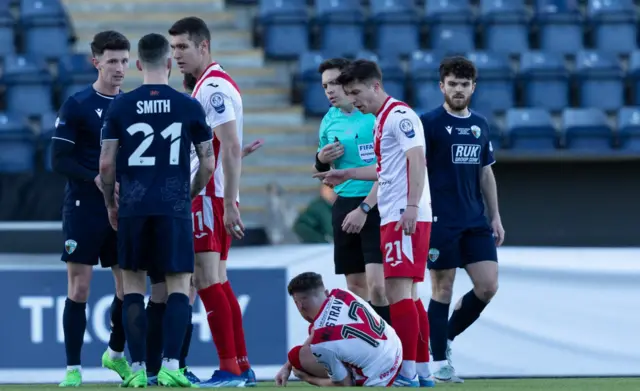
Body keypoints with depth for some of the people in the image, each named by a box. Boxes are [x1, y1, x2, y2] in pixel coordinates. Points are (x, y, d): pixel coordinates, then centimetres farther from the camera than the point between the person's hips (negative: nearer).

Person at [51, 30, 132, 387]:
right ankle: (73, 369, 1)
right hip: (84, 209, -5)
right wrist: (95, 179, -22)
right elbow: (60, 160, -9)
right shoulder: (76, 106, -5)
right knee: (79, 288, -4)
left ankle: (116, 354, 26)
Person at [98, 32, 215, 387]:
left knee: (133, 285, 10)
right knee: (179, 286, 4)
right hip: (174, 208, -1)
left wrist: (111, 204, 14)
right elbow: (208, 162, 4)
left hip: (133, 209, 1)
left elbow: (106, 163, -1)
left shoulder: (120, 106, 0)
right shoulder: (189, 106, 0)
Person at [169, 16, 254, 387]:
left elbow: (231, 148, -21)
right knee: (218, 283, 12)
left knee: (208, 283, -9)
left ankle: (230, 370, -9)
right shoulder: (210, 84, 17)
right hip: (212, 196, 10)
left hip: (210, 196, -10)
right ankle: (242, 367, 15)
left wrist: (230, 204, -24)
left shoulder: (214, 87, -14)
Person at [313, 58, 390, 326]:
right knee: (355, 287, 7)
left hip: (376, 205, -6)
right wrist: (321, 160, -1)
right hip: (344, 206, 6)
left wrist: (364, 209, -18)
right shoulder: (329, 121, 10)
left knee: (377, 285, -15)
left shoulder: (376, 114, -10)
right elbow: (321, 172, 22)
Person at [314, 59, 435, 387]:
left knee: (398, 290, -12)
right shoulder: (382, 120, 19)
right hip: (392, 218, 10)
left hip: (406, 218, -10)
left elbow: (417, 160, -19)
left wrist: (412, 206, -26)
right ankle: (422, 371, 13)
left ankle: (407, 373, -14)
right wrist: (347, 174, 35)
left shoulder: (399, 115, -10)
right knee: (408, 294, 10)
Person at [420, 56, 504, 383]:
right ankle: (439, 362, 8)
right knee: (442, 289, -2)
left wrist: (495, 217, 15)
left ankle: (446, 336, 19)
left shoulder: (480, 125, 12)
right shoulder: (429, 123, -6)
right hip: (440, 221, -6)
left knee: (488, 286, -2)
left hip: (475, 222, 6)